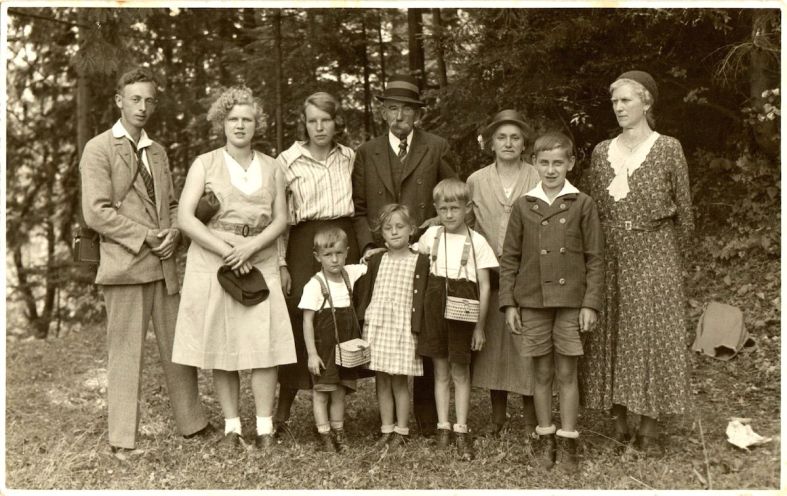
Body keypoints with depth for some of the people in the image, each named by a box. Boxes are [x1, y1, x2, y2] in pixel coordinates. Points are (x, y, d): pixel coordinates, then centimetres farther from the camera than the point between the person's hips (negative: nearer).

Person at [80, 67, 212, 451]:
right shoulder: (99, 149, -3)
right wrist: (144, 237, -14)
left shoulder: (158, 152, 18)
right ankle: (123, 440, 10)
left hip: (164, 265, 6)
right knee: (125, 354, 0)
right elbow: (96, 212, -12)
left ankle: (192, 423, 23)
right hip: (124, 266, -6)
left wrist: (173, 232, 0)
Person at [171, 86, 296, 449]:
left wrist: (249, 247, -12)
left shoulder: (271, 167, 11)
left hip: (259, 264, 1)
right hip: (212, 263, -1)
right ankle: (231, 426, 12)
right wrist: (226, 250, -13)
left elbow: (281, 219, 5)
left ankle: (265, 427, 2)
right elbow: (185, 218, -5)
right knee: (220, 347, 1)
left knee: (265, 345, -7)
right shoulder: (205, 164, 4)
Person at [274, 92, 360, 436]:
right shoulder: (287, 161, 0)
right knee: (300, 324, -5)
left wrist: (362, 245, 11)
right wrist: (280, 264, -4)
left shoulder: (349, 157, 10)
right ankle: (282, 413, 7)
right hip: (304, 245, -3)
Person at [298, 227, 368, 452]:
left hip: (346, 346, 5)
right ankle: (325, 436, 12)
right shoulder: (315, 285, -14)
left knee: (340, 391, 13)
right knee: (321, 391, 3)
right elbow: (307, 322, -13)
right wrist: (312, 354, -15)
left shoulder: (350, 274, 0)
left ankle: (339, 432, 23)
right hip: (324, 348, -4)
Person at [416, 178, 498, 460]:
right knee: (441, 371, 9)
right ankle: (443, 427, 18)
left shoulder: (477, 242, -7)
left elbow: (484, 286, -6)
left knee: (460, 372, 5)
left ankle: (461, 431, 13)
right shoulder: (431, 235, 2)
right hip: (436, 307, 3)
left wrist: (480, 326, -8)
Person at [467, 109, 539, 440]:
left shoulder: (537, 180, 1)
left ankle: (531, 419, 12)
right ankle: (497, 414, 20)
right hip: (488, 275, 2)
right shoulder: (476, 181, 8)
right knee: (492, 341, 7)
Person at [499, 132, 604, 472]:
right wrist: (509, 303, 1)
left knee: (567, 373, 6)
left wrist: (590, 303, -5)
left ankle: (568, 442, 18)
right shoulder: (524, 206, 4)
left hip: (570, 301, -1)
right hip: (532, 302, 2)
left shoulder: (582, 204, 0)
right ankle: (546, 440, 23)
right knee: (542, 373, 10)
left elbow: (594, 258, 0)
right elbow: (509, 258, 6)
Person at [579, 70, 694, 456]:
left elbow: (683, 208, 3)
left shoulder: (668, 149, -1)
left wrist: (674, 254, 4)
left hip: (654, 254, -3)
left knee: (652, 334, 0)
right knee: (612, 336, 4)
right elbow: (590, 208, 10)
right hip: (610, 257, 3)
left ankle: (649, 427, 9)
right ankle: (619, 420, 15)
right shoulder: (601, 152, 8)